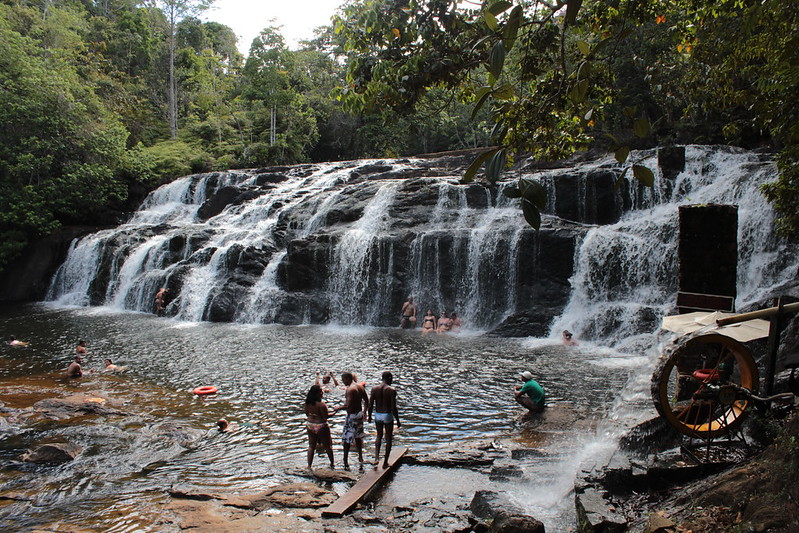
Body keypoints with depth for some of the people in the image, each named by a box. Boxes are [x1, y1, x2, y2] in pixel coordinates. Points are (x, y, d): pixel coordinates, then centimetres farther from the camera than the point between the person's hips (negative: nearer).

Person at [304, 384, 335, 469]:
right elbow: (326, 416, -20)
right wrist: (334, 412, -6)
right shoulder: (321, 404, -24)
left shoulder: (308, 403, -3)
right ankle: (332, 464, 24)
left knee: (311, 446, 15)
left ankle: (309, 465, 14)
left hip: (309, 425, 6)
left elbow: (306, 413, 9)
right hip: (321, 425, -6)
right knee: (327, 445, 11)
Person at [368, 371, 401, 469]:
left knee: (379, 436, 24)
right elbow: (393, 408, -16)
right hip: (388, 415, -4)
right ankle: (385, 462, 16)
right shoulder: (392, 390, -14)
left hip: (377, 415, 4)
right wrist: (398, 421, -6)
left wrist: (369, 417, 14)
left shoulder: (374, 388, -3)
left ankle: (377, 458, 7)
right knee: (388, 439, 12)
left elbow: (370, 405, -1)